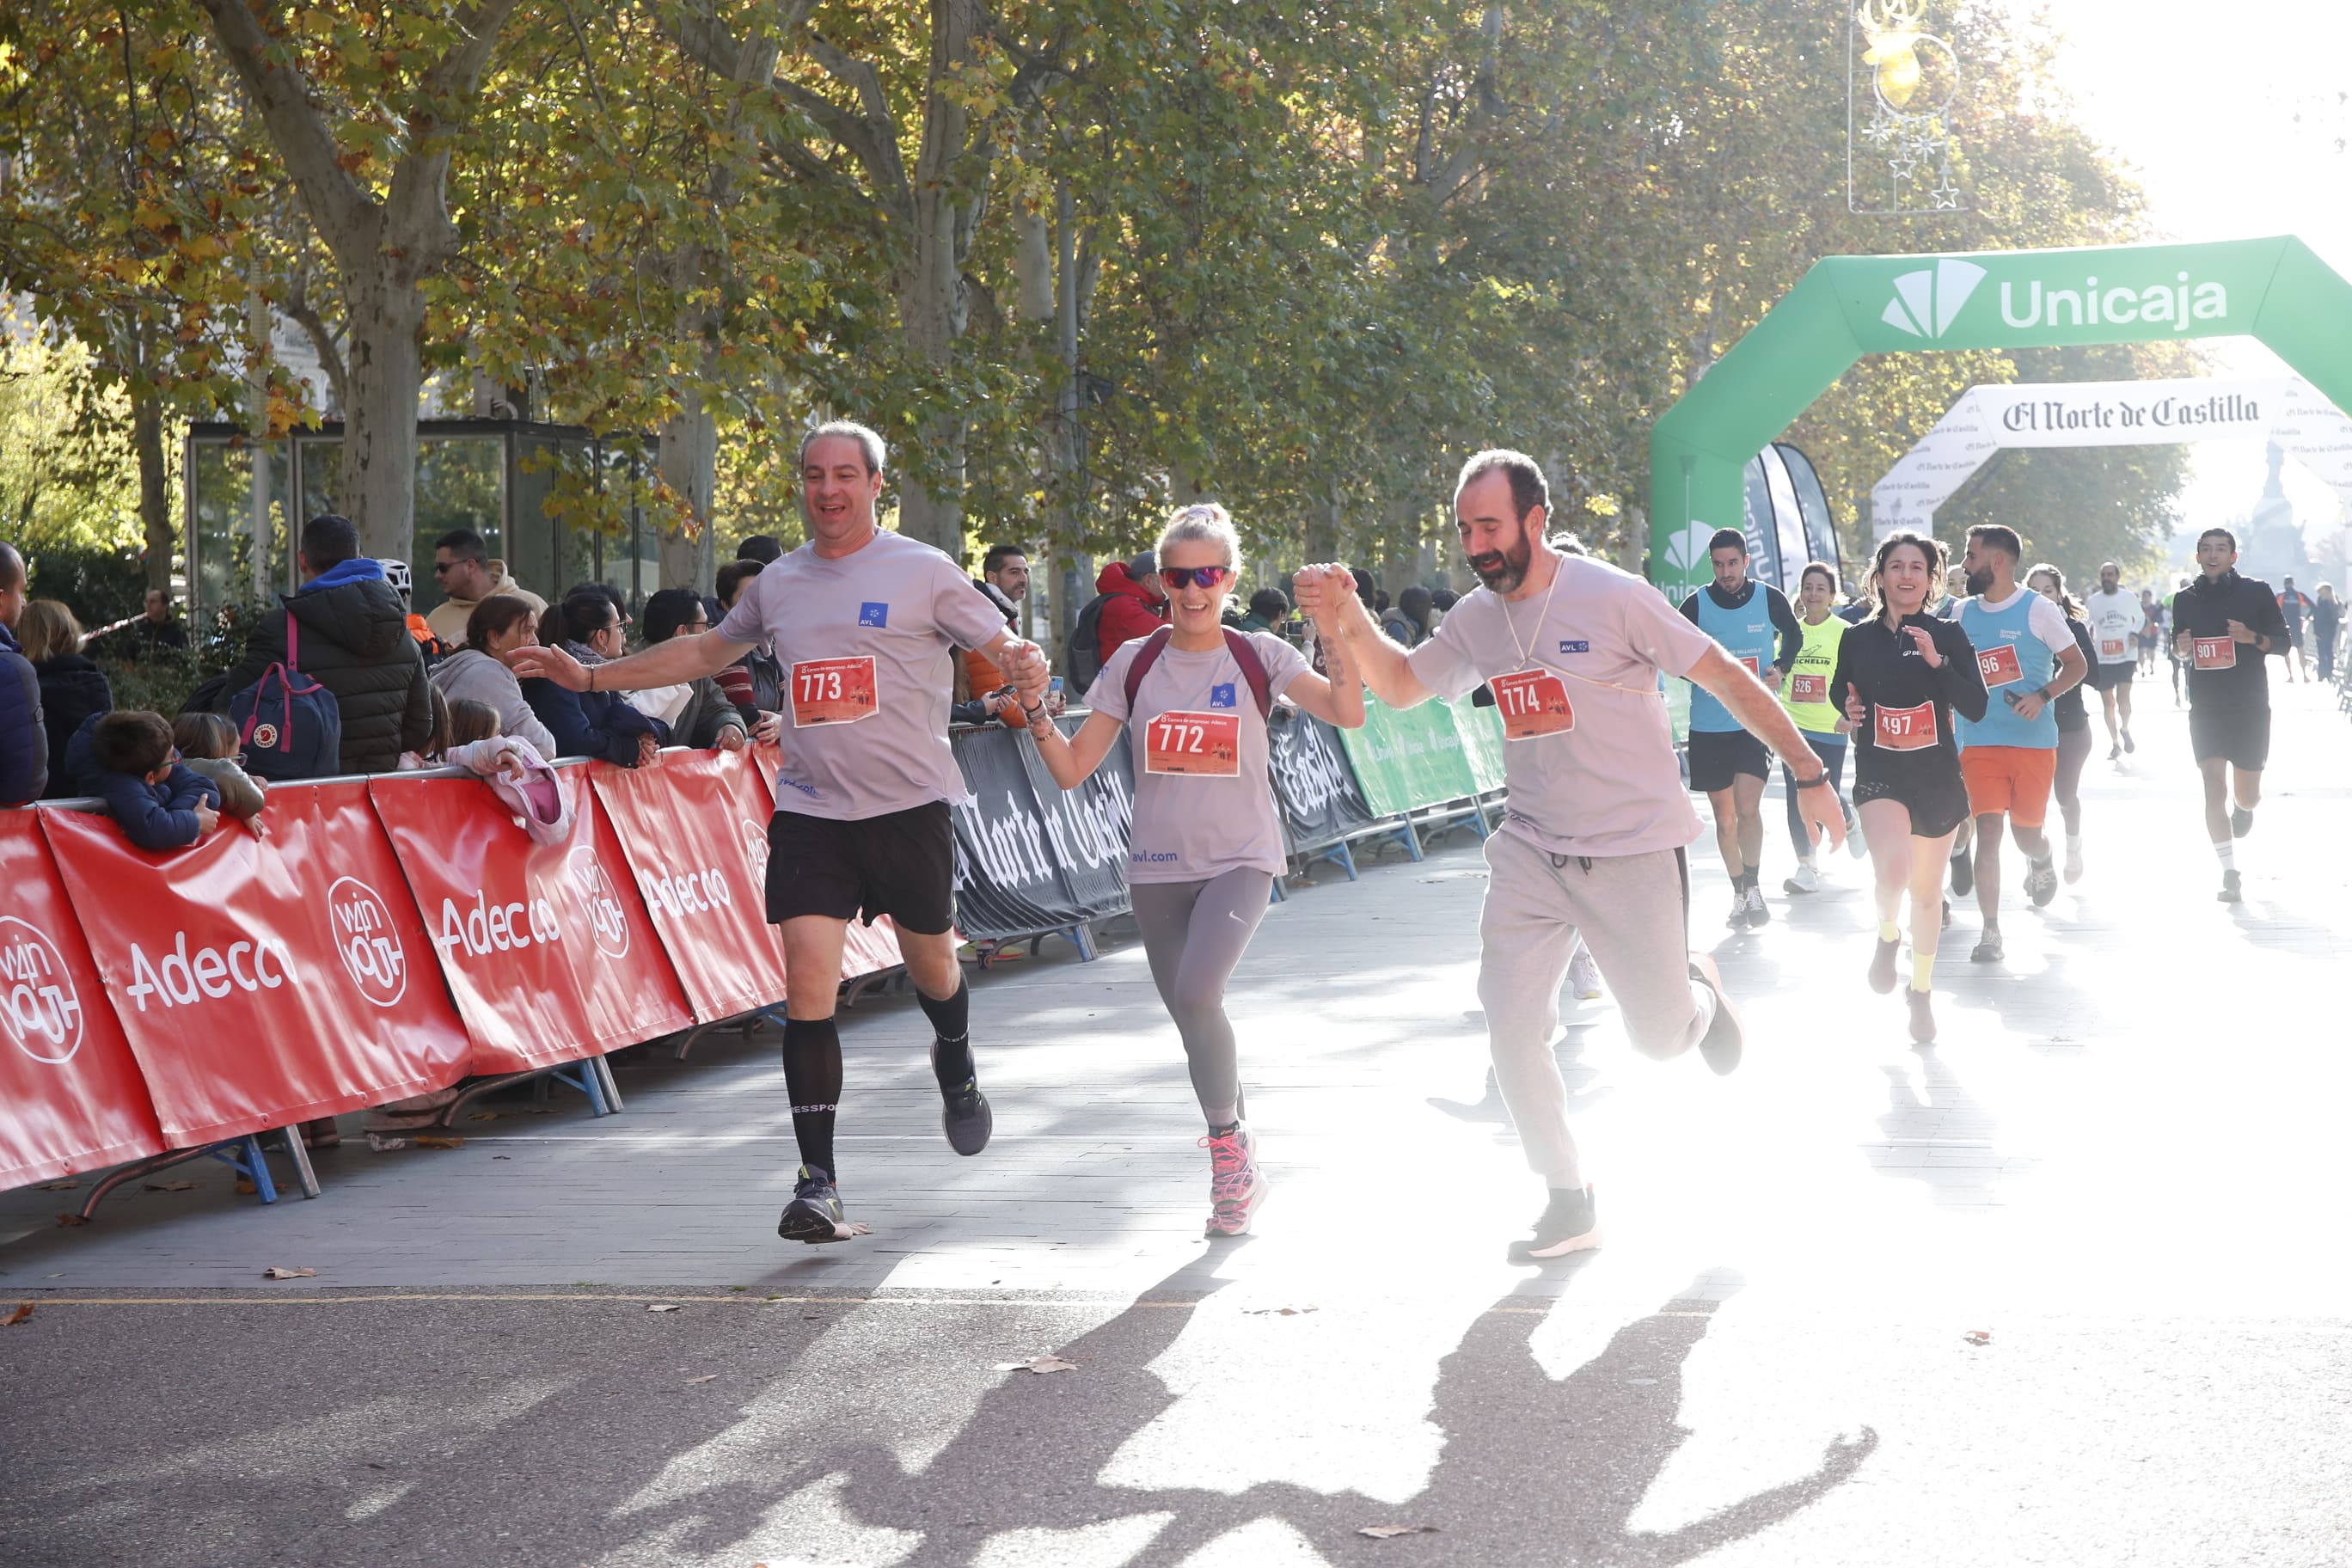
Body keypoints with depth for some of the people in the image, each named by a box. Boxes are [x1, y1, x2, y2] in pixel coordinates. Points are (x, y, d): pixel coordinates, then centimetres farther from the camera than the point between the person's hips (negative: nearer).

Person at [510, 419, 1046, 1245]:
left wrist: (1020, 662, -26)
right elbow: (708, 651, 26)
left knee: (931, 965, 13)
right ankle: (818, 1183, -9)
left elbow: (1003, 647, 0)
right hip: (810, 811, 2)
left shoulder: (925, 573, -1)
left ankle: (955, 1065, 50)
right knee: (808, 985, -11)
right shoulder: (779, 583, 11)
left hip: (908, 806, -2)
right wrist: (594, 676, 23)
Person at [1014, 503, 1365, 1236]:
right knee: (1192, 1015, 6)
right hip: (1158, 867, 3)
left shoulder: (1259, 657, -1)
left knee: (1196, 995, -25)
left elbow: (1349, 714, -15)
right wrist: (1036, 713, -15)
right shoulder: (1134, 664, 4)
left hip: (1240, 860, -3)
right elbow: (1072, 769, 1)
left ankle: (1228, 1144, -3)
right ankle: (1240, 1165, 25)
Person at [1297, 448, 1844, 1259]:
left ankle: (1698, 995, 41)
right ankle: (1568, 1202, 8)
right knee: (1510, 1025, -7)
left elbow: (1731, 680, -11)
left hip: (1635, 849, -4)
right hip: (1532, 850, 4)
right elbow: (1400, 684, 13)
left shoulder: (1612, 597, -16)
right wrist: (1348, 617, -7)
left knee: (1660, 1037, 3)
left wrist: (1810, 775, -11)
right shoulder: (1476, 620, 2)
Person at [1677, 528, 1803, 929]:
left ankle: (1753, 886, 2)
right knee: (1725, 816, 8)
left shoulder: (1770, 599, -1)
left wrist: (1781, 667, 0)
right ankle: (1739, 893, 24)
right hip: (1709, 726, 1)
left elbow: (1794, 634, 18)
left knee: (1747, 806, -16)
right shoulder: (1697, 604, -3)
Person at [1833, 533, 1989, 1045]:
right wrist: (1849, 709, -3)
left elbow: (1976, 708, -11)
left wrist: (1937, 661, -23)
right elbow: (1841, 690, 20)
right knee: (1892, 869, -26)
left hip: (1938, 777, 1)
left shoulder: (1949, 634, -3)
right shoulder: (1858, 639, 0)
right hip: (1879, 773, -1)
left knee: (1926, 893, 10)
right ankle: (1888, 934, 9)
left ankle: (1921, 991, 32)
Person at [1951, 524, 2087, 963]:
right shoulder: (1963, 612, 7)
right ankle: (1990, 931, -7)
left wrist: (2042, 696, -17)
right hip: (1980, 741, 2)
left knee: (2027, 833, 7)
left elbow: (2076, 663, -3)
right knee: (1988, 831, -10)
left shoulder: (2038, 610, -6)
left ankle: (2043, 862, 45)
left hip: (2034, 741, -2)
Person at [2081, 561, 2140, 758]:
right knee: (2108, 703, 6)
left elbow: (2140, 617, 17)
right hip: (2102, 659, 2)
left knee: (2123, 697, -16)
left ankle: (2125, 729, 13)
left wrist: (2135, 633, -2)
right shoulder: (2092, 601, 2)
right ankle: (2115, 743, 20)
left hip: (2126, 656, -2)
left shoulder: (2129, 598, 1)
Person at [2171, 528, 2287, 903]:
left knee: (2246, 796, 8)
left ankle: (2244, 807, 47)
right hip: (2205, 710, 1)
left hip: (2251, 707, -1)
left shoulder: (2256, 592, -2)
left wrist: (2252, 638, -19)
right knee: (2214, 791, -10)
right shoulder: (2185, 599, 5)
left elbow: (2282, 642, 2)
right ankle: (2230, 875, -7)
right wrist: (2181, 649, -8)